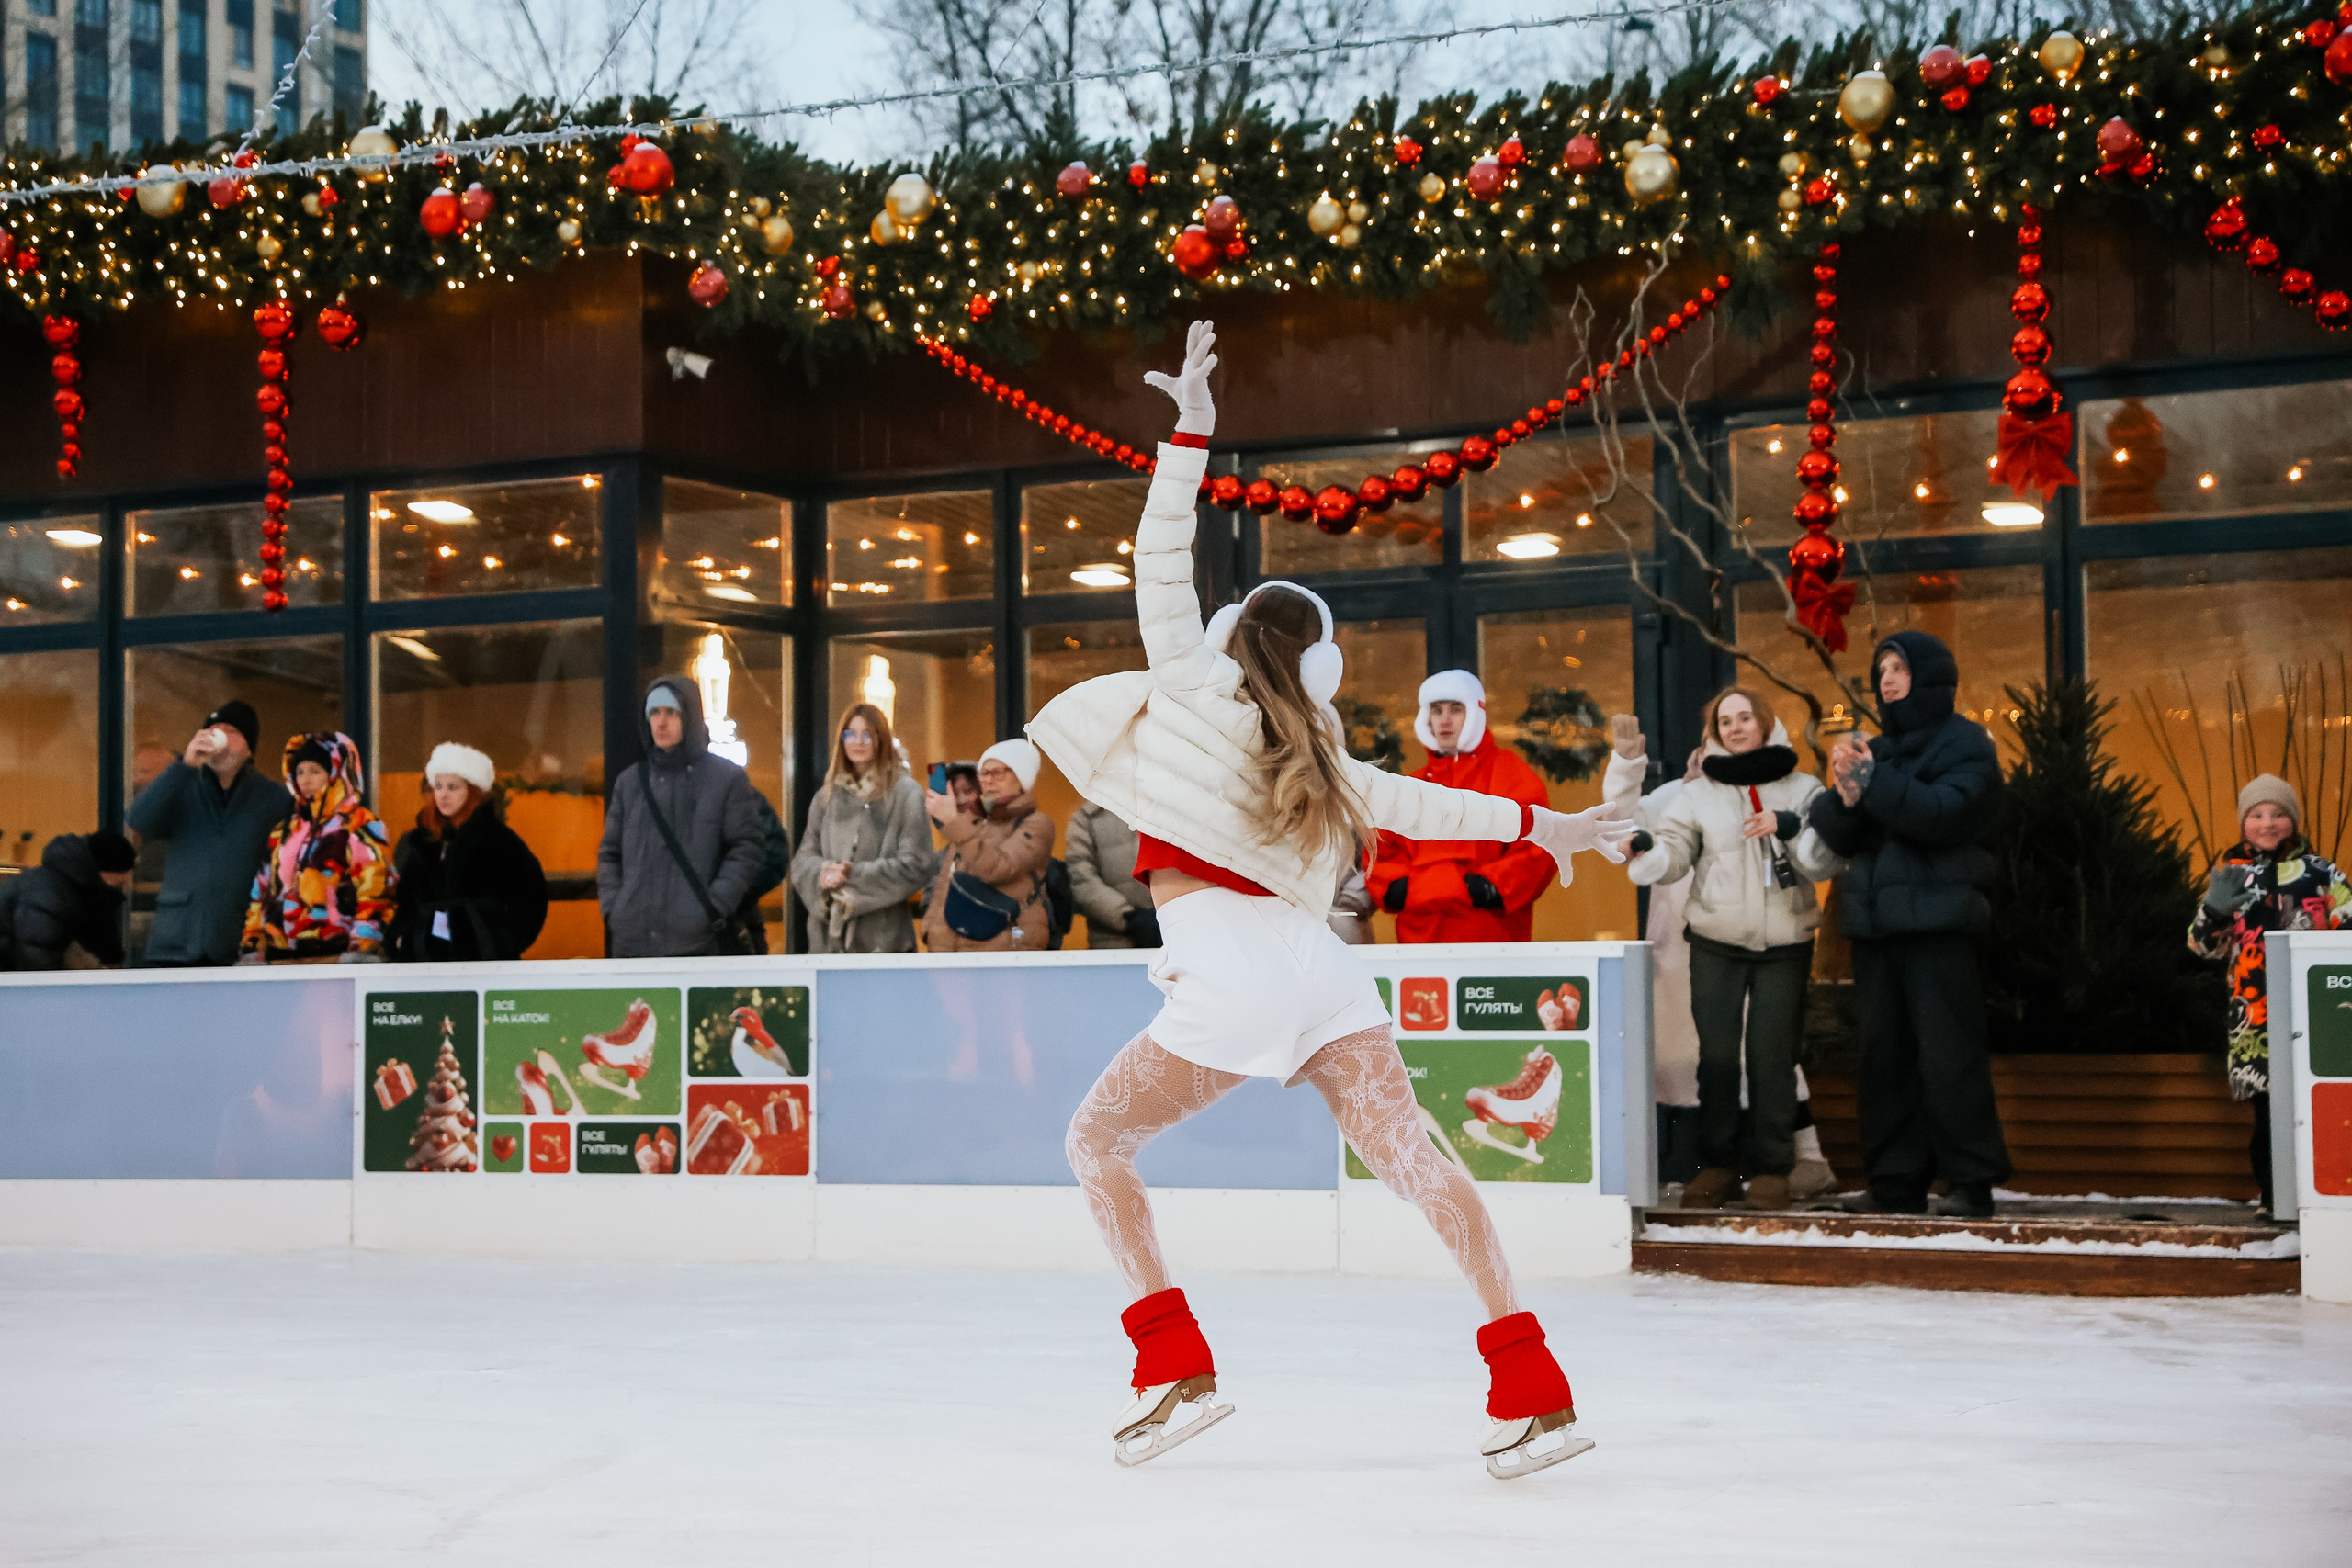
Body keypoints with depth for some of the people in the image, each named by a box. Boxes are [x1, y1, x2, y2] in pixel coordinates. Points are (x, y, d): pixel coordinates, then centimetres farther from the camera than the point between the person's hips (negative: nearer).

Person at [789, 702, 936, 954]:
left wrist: (854, 875, -13)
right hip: (828, 935, 4)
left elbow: (917, 863, -8)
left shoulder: (906, 793, -2)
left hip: (883, 939, -4)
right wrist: (822, 873, -12)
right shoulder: (828, 794, 12)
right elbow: (803, 858, 12)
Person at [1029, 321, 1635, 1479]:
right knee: (1413, 1160, 0)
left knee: (1098, 1142, 11)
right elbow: (1421, 804, 29)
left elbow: (1161, 565, 11)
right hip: (1320, 966, 5)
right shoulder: (1324, 763, 22)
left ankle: (1175, 1370, 3)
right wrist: (1538, 825, 41)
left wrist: (1190, 431, 11)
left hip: (1229, 971, -5)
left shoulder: (1196, 685, 11)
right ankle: (1531, 1389, -7)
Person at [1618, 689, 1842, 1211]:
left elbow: (1826, 861, -2)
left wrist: (1788, 827, -20)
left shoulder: (1802, 789, 5)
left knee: (1773, 1056, 0)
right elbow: (1671, 855, -4)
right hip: (1716, 945, 1)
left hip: (1784, 946, -1)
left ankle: (1772, 1167, 10)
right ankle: (1718, 1161, 12)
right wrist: (1644, 847, -26)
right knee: (1716, 1055, 2)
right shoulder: (1699, 793, 6)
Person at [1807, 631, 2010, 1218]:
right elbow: (1836, 835, 11)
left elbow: (1945, 813, -16)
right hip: (1875, 925, 6)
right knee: (1883, 1054, 5)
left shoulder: (1965, 744, 2)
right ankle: (1896, 1182, 9)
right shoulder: (1876, 749, 20)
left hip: (1937, 922, -6)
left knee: (1947, 1053, -9)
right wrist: (1846, 797, -10)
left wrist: (1872, 782, -15)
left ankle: (1971, 1183, -5)